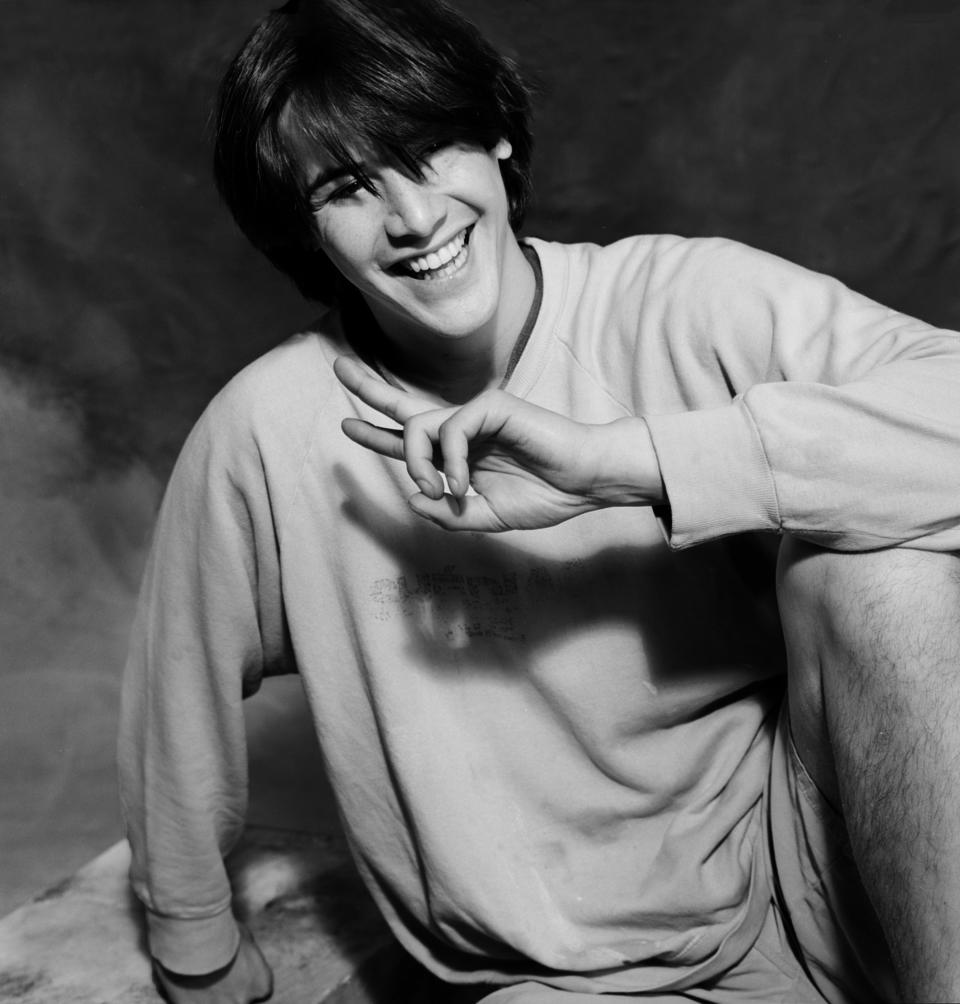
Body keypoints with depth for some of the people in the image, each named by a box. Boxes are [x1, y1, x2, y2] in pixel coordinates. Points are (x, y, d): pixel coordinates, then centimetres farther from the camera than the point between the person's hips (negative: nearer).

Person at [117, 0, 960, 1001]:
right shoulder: (270, 431, -9)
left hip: (798, 855, 2)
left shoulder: (683, 302, -11)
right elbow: (180, 703, 5)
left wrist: (612, 459, -31)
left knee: (877, 549, -26)